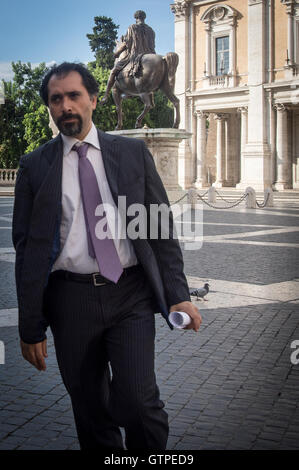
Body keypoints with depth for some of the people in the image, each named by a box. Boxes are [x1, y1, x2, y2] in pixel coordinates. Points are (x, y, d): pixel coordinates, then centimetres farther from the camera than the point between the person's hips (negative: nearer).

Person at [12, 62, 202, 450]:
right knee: (90, 411, 10)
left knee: (137, 401, -12)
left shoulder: (133, 153, 6)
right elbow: (26, 248, 4)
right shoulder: (34, 167, 4)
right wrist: (31, 327, 0)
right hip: (70, 298, 1)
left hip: (131, 293, 0)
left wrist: (178, 295, -5)